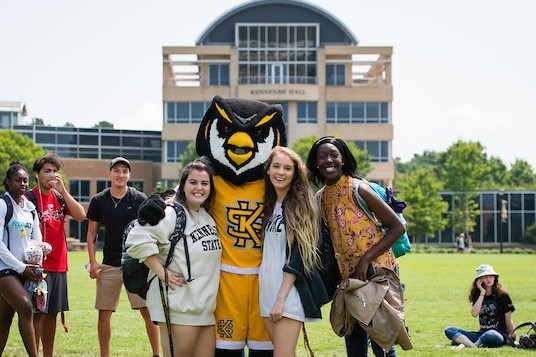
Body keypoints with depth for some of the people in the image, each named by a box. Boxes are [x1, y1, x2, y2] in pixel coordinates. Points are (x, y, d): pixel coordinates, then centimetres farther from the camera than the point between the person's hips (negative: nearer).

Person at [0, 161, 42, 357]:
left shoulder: (30, 206, 12)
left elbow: (37, 238, 18)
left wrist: (35, 265, 3)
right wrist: (21, 267, -12)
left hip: (24, 269, 6)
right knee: (26, 309, -19)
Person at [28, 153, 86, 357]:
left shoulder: (59, 198, 12)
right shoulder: (29, 198, -5)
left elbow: (80, 216, -2)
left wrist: (63, 190, -8)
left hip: (59, 265, 6)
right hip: (39, 266, -6)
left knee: (52, 313, 9)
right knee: (38, 313, -6)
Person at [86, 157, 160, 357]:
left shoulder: (140, 199, -1)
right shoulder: (99, 201, 4)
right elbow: (92, 233, 9)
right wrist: (92, 262, 0)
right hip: (109, 265, 2)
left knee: (148, 311, -6)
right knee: (104, 312, 5)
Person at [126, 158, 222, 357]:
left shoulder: (209, 217, 14)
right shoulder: (171, 214, -12)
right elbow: (138, 239, -23)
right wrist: (162, 273, -20)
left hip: (206, 307, 8)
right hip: (178, 306, -8)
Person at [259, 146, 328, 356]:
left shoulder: (300, 205, -6)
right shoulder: (270, 204, 15)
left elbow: (298, 257, -12)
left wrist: (281, 298, -16)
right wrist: (271, 295, 11)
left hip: (289, 290, -7)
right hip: (268, 290, 7)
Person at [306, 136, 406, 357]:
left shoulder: (357, 189, -11)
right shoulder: (321, 197, 8)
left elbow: (398, 227, -13)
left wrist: (366, 259, -18)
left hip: (377, 271, -7)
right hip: (349, 277, 7)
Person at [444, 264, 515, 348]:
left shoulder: (502, 295, 1)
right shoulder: (477, 295, 11)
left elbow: (508, 320, 2)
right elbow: (474, 314, -8)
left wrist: (512, 336, -8)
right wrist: (482, 293, -8)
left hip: (499, 335, -5)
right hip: (482, 334, 5)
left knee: (491, 335, -43)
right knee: (449, 330, -12)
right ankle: (474, 347, -36)